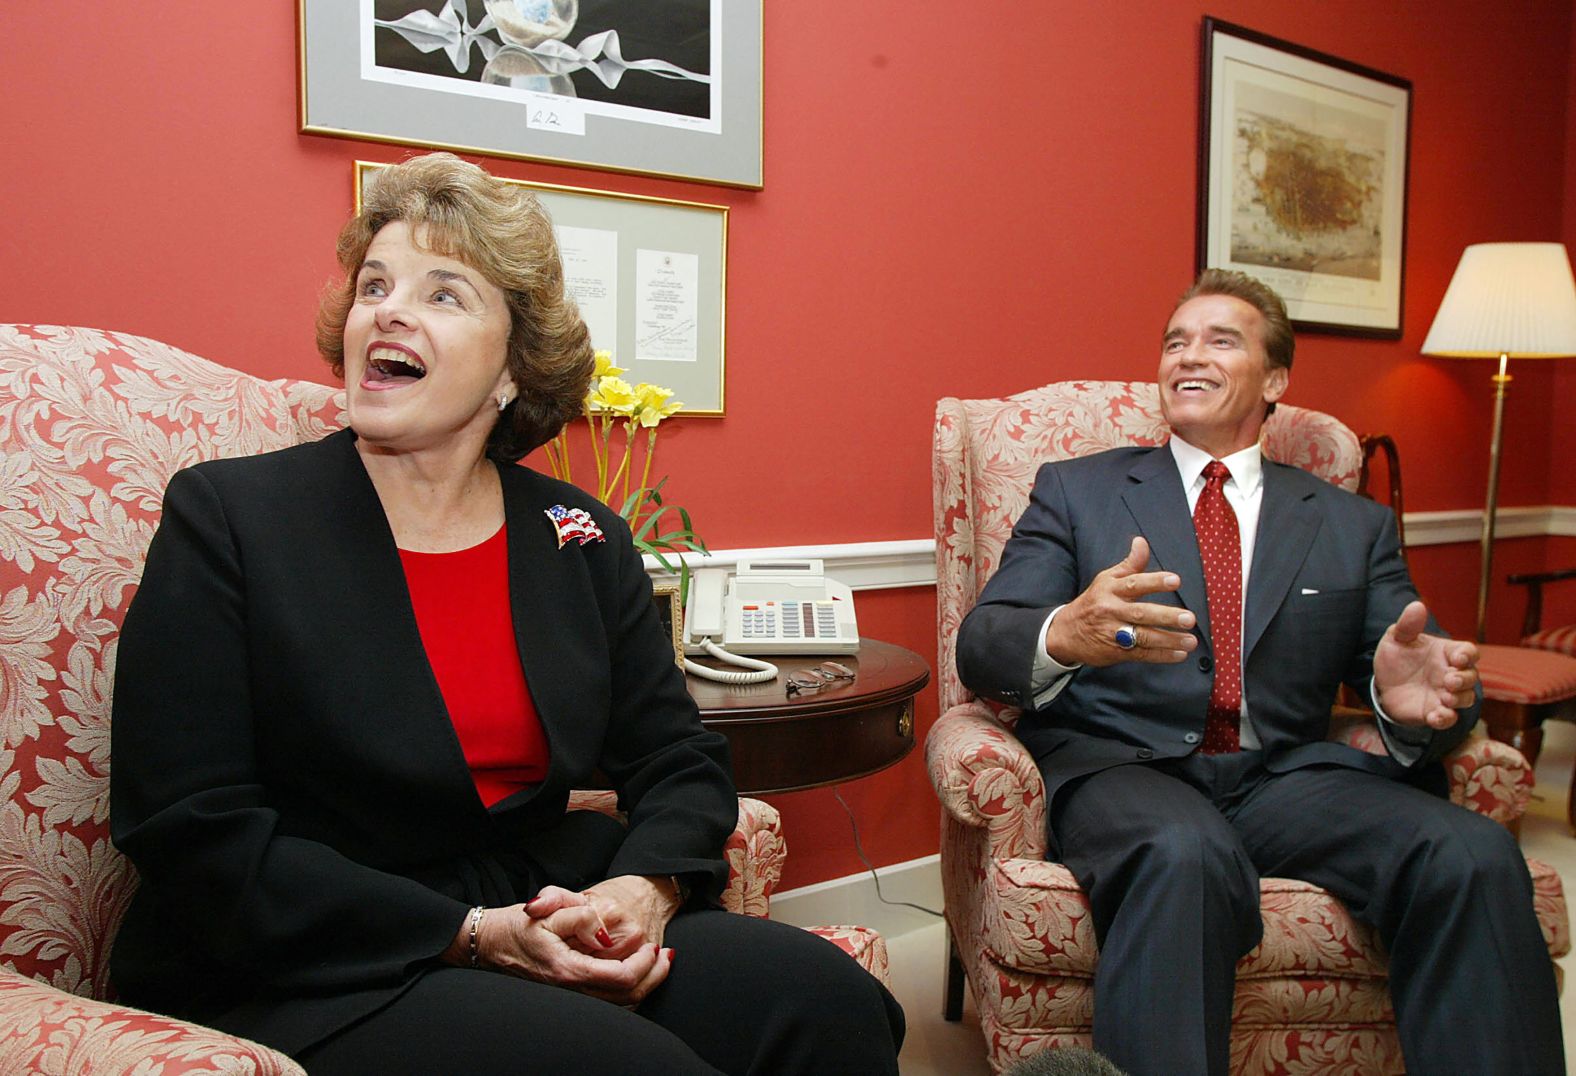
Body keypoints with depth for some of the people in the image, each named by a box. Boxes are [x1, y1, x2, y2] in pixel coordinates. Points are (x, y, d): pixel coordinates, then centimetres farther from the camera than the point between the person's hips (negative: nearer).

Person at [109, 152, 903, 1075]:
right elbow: (192, 833, -10)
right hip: (311, 981, -4)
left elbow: (680, 761, 10)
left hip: (544, 926, 5)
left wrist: (646, 887, -14)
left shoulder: (582, 540, 7)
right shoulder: (225, 516, -4)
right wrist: (473, 935, -18)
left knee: (828, 1000, -18)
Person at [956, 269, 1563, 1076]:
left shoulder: (1354, 525, 19)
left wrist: (1416, 697, -17)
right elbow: (980, 647, 1)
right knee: (1187, 855, -36)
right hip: (1119, 765, -2)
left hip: (1291, 775, 3)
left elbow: (1408, 670, 10)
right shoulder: (1076, 490, 13)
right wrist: (1063, 636, -24)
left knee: (1474, 852, -26)